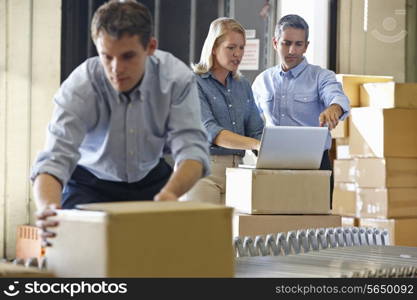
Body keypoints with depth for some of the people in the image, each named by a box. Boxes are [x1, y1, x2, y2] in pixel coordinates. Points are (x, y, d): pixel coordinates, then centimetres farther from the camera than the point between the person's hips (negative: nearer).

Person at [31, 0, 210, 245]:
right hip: (90, 185, -1)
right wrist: (48, 209, -59)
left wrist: (170, 193, -54)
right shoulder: (79, 87, -29)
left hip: (151, 179, 2)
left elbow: (192, 148, -31)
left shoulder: (177, 78, -24)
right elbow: (55, 159, -36)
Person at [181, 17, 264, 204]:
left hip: (236, 168, 5)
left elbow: (257, 131, 11)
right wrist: (255, 144, -31)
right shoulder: (194, 83, -6)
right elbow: (209, 131, -19)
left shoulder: (243, 86, 14)